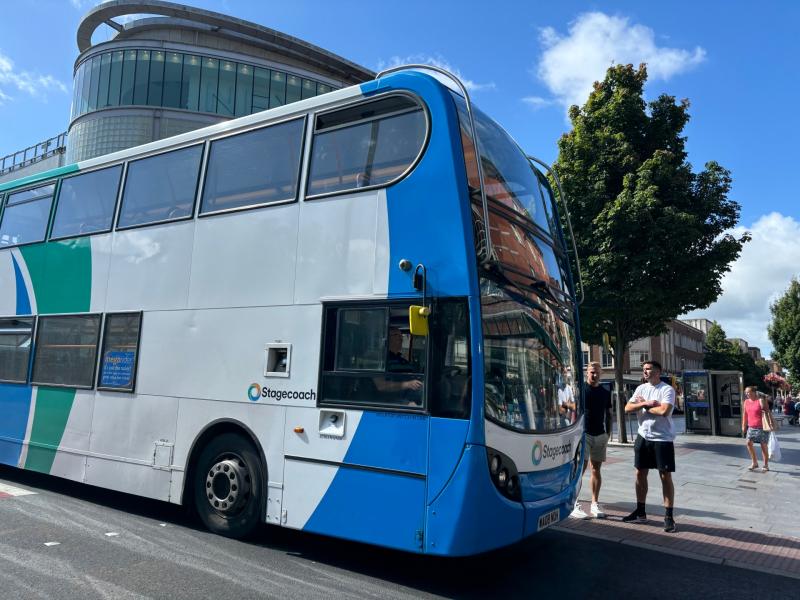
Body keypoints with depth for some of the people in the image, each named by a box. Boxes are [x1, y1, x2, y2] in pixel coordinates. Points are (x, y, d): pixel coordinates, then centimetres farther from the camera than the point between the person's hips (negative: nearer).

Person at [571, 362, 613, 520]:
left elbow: (608, 415, 16)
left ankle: (595, 504, 18)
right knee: (580, 468, -7)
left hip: (600, 435, 5)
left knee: (596, 469, 10)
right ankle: (574, 505, -3)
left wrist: (608, 434, 9)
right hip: (583, 434, -4)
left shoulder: (605, 393, 11)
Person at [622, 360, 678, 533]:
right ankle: (640, 512, 23)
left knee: (665, 476, 0)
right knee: (640, 473, 11)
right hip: (643, 437, 6)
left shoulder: (667, 389, -10)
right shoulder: (641, 388, 8)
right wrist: (646, 403, -15)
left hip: (662, 439, -6)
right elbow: (628, 408, -1)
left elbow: (664, 410, -25)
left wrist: (644, 405, -11)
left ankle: (669, 516, 8)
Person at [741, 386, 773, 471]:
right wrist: (744, 426, 14)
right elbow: (745, 414, 14)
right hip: (751, 427, 5)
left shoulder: (760, 401, -9)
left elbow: (768, 412, -11)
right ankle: (754, 463, 7)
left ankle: (766, 465, 14)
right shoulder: (746, 402, 8)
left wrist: (772, 423, -18)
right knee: (749, 443, -6)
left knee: (763, 445, 1)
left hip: (761, 427, -5)